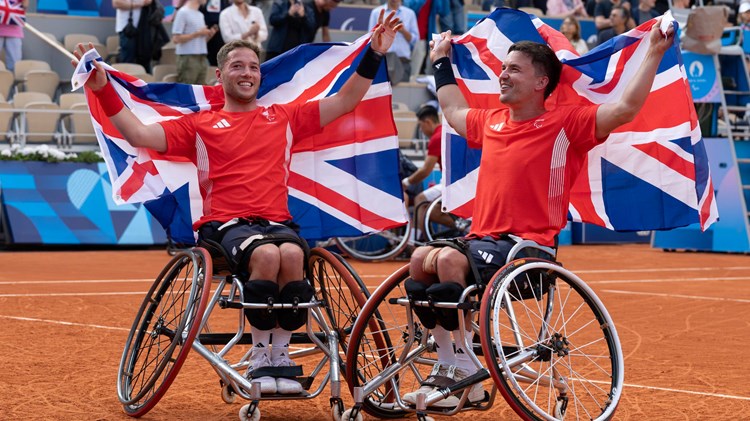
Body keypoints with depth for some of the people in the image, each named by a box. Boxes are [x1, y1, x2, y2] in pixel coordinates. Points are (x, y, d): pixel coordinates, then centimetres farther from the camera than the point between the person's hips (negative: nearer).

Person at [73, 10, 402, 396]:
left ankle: (281, 355, -22)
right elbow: (139, 135, 6)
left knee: (292, 254, -35)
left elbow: (345, 101, 20)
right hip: (225, 225, -2)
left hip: (277, 222, 2)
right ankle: (259, 356, -22)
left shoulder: (285, 118, 22)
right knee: (266, 255, -36)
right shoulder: (199, 125, 16)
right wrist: (103, 89, -3)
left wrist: (374, 56, 11)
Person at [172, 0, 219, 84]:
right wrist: (197, 33, -14)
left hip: (202, 58, 8)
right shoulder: (183, 13, -7)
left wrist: (209, 34, 2)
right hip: (188, 58, -8)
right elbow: (176, 39, -13)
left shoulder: (200, 15, 17)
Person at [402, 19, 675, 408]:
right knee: (420, 257, -15)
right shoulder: (490, 123, 16)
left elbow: (625, 109, -14)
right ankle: (447, 365, -5)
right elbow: (453, 110, 38)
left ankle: (467, 375, -21)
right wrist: (441, 62, 46)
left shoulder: (565, 124, -4)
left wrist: (654, 52, -17)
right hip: (482, 240, 7)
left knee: (450, 260, -30)